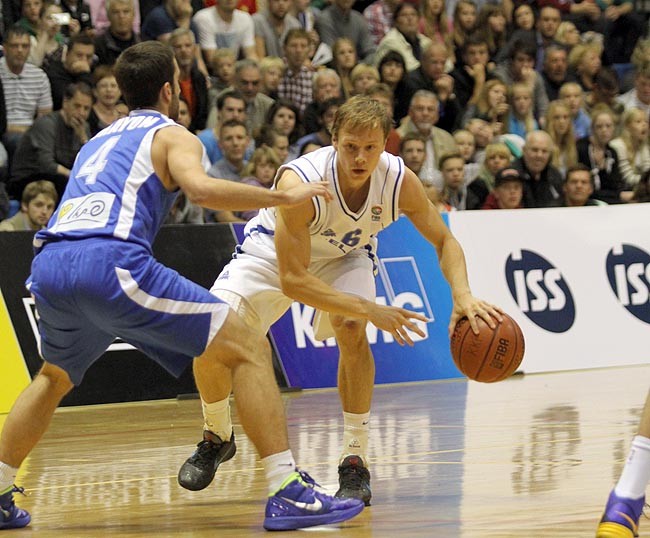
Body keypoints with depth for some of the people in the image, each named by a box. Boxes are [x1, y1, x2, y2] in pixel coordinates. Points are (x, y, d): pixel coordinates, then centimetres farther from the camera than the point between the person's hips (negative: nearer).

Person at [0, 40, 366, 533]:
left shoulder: (100, 140, 34)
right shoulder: (173, 136, 13)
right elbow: (200, 187, -9)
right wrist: (282, 197, -2)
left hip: (48, 266, 7)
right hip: (111, 261, -7)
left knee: (54, 377, 36)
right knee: (248, 348, -1)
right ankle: (287, 492, -12)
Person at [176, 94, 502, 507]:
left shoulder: (400, 182, -28)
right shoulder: (299, 183, -40)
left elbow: (443, 240, -10)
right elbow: (292, 280, -39)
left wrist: (462, 295, -30)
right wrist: (369, 310, -47)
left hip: (343, 257, 2)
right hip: (275, 253, -2)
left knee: (351, 329, -29)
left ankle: (356, 461, -14)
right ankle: (217, 437, 10)